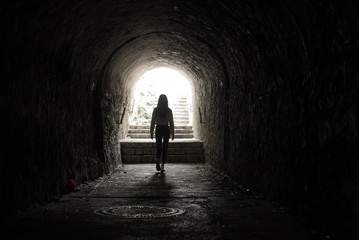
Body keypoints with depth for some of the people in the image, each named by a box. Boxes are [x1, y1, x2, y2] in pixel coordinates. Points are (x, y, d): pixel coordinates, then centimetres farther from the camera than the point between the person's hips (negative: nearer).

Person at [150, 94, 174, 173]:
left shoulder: (155, 110, -4)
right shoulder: (169, 110, -5)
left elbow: (152, 122, -2)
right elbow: (171, 123, -3)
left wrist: (151, 133, 6)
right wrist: (172, 133, 5)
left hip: (158, 129, 1)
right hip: (166, 129, -1)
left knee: (158, 147, 14)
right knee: (165, 148, 5)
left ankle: (157, 162, -6)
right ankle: (162, 166, 1)